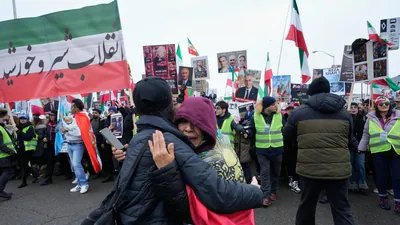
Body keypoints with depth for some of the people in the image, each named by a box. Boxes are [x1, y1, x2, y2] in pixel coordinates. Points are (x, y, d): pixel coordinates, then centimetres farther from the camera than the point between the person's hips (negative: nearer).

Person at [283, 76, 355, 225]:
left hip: (310, 169, -1)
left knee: (307, 205, 18)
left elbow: (287, 135, 9)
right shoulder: (344, 113, 3)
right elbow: (349, 141, 16)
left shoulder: (299, 112, -6)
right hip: (339, 170, 1)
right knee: (342, 209, 10)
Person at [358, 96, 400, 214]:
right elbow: (366, 135, 10)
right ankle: (383, 197, 30)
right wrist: (361, 148, 9)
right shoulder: (371, 118, 4)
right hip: (378, 152, 1)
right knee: (381, 176, 10)